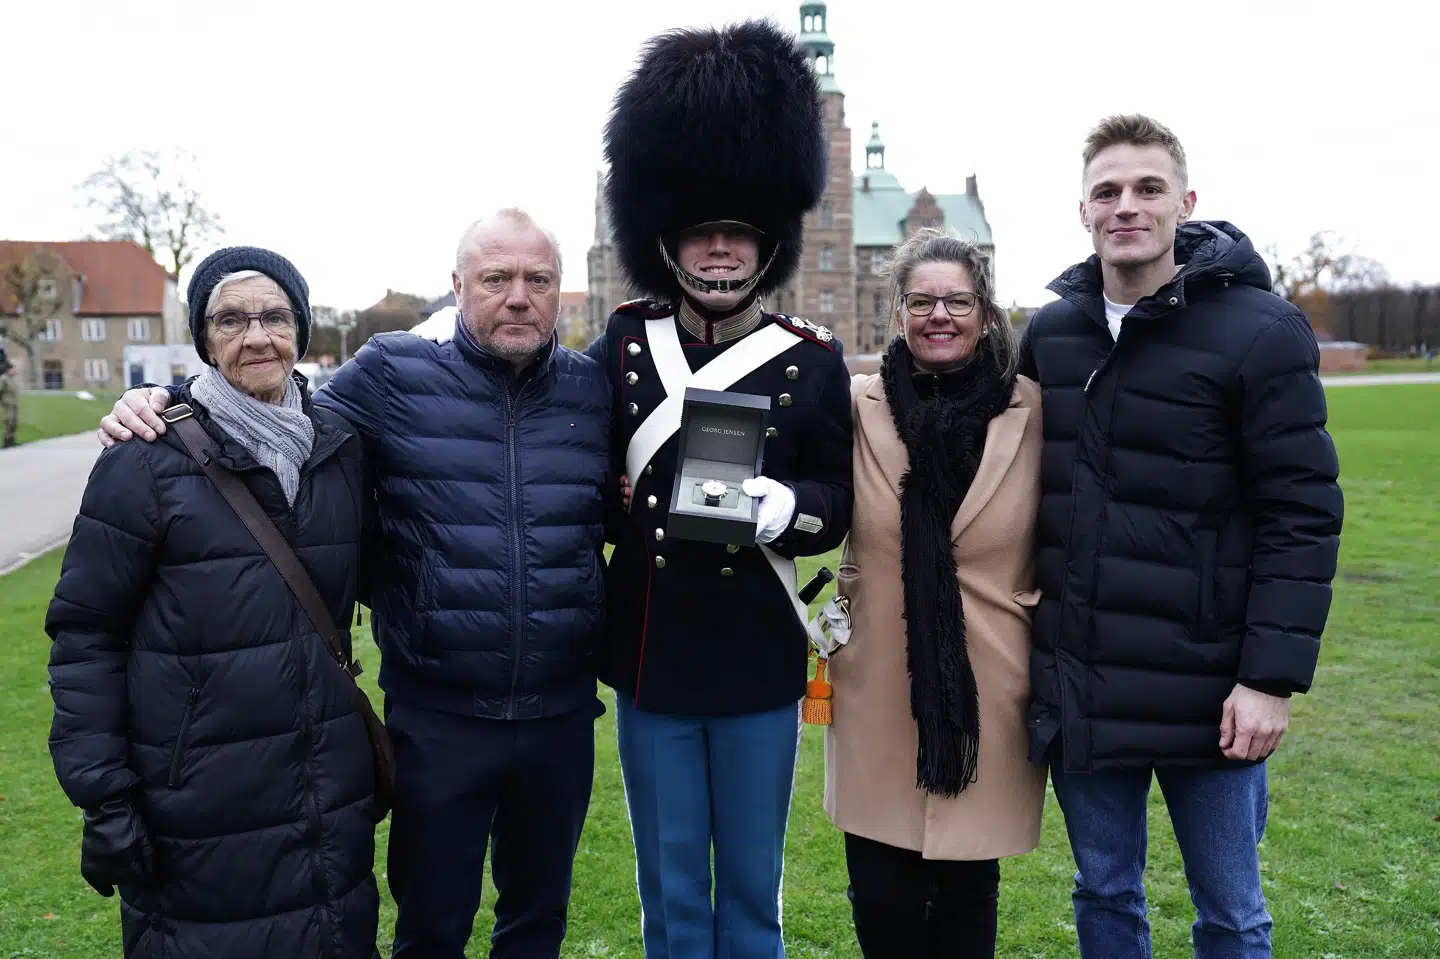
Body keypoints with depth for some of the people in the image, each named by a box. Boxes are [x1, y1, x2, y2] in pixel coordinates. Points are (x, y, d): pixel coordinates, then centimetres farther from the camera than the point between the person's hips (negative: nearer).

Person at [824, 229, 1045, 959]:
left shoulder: (1033, 411, -2)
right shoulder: (858, 405, -1)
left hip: (990, 689, 0)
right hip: (878, 687, 1)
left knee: (968, 890, 10)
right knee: (881, 898, 6)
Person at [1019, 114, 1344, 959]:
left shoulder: (1261, 332, -9)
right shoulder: (1049, 334, 4)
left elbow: (1303, 518, -10)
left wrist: (1273, 676, -14)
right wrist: (1032, 640, 7)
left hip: (1204, 688, -3)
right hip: (1078, 686, 4)